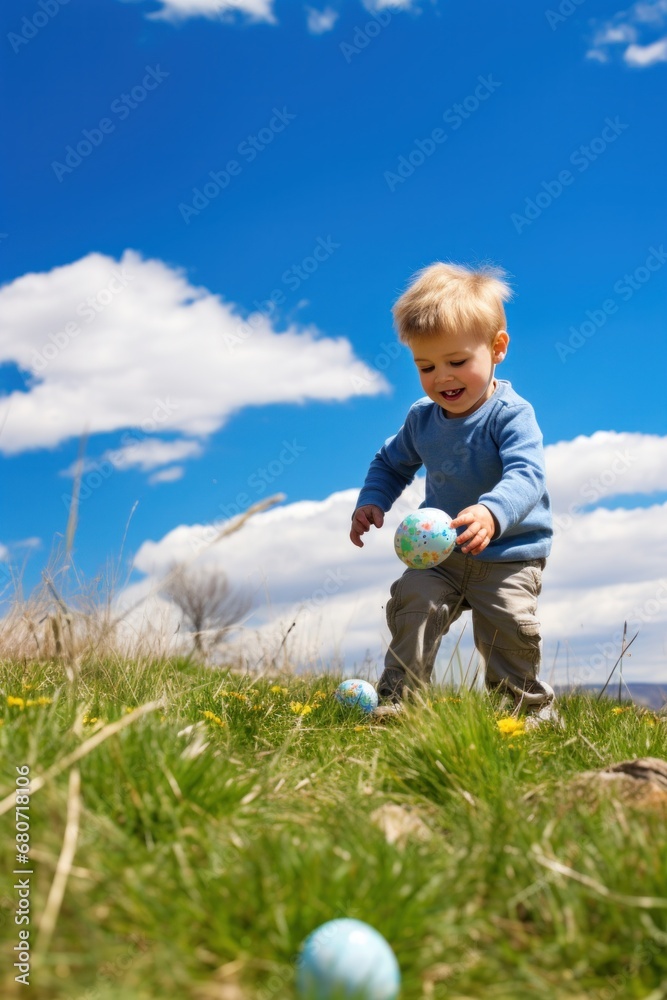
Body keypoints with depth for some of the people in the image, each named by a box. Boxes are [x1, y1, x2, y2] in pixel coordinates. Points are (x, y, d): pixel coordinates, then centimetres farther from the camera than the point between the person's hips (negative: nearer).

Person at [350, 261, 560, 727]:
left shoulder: (511, 414, -16)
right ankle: (398, 698, -2)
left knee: (508, 625, -14)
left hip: (509, 554, -4)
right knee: (411, 602, -14)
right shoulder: (422, 418, 3)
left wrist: (492, 513, -51)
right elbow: (391, 464, 19)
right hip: (439, 553, 5)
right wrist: (371, 502, 0)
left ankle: (532, 706, 11)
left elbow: (525, 475, -30)